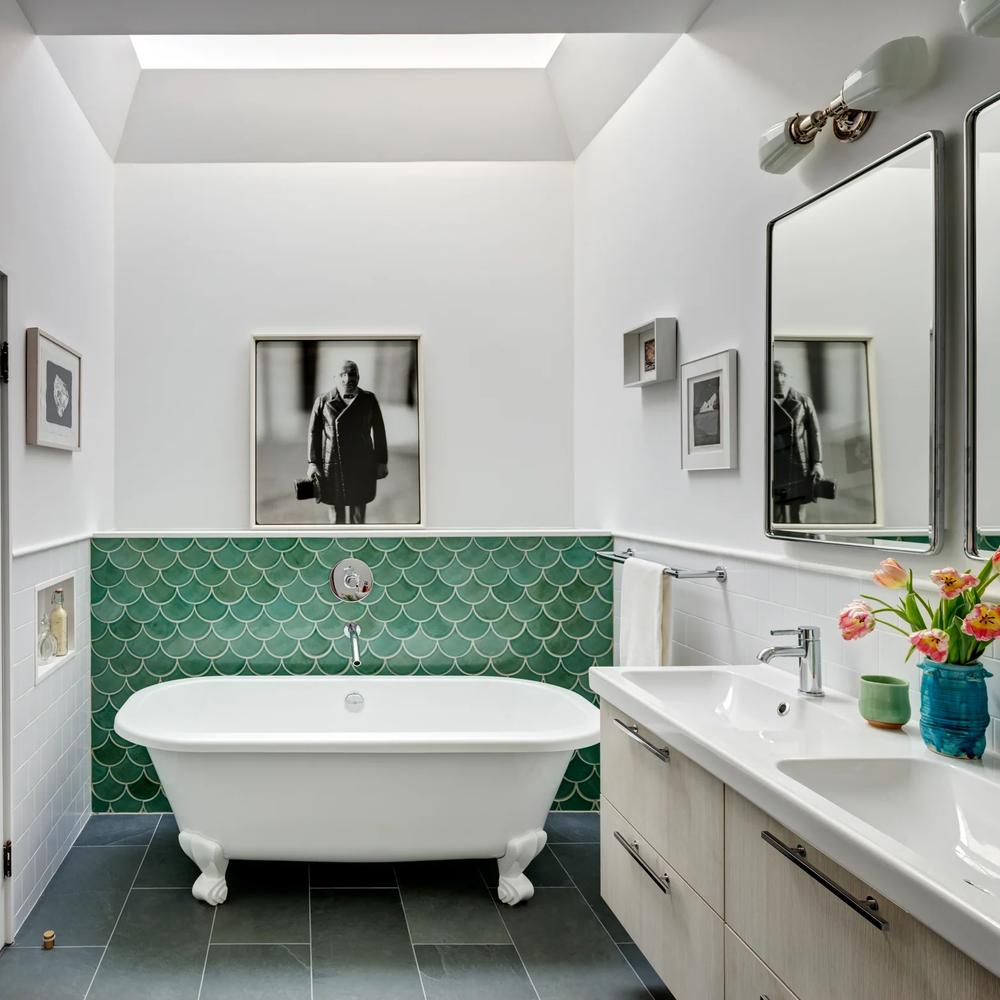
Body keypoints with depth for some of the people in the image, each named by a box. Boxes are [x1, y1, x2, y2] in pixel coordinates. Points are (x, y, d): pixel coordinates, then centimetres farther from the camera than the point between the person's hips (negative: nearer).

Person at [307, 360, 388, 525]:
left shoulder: (368, 399, 0)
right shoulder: (323, 401, -3)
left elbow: (379, 431, 4)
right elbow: (314, 432, 0)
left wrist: (382, 462, 3)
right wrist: (313, 462, -5)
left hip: (361, 467, 1)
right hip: (331, 467, 0)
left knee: (358, 516, 4)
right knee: (336, 516, 6)